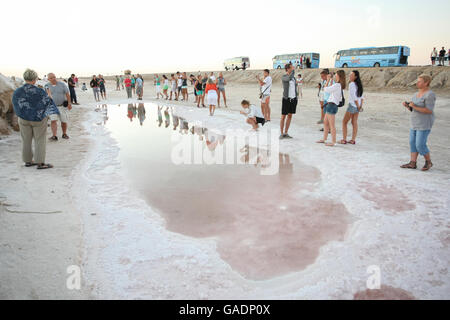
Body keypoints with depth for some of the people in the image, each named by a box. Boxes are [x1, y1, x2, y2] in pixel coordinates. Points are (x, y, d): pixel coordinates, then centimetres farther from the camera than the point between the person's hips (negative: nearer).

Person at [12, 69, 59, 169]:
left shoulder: (17, 92, -6)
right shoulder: (39, 91, -18)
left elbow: (17, 107, 3)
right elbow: (48, 102, -7)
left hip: (23, 119, 4)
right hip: (38, 119, -4)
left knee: (26, 140, 14)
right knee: (40, 141, 2)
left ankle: (28, 161, 21)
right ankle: (40, 163, 0)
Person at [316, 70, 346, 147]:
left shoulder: (337, 85, -16)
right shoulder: (339, 86, 13)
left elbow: (325, 89, -13)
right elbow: (330, 89, 25)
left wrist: (328, 80, -2)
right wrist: (331, 80, 19)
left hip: (332, 105, -10)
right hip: (330, 105, 10)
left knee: (332, 125, -6)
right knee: (325, 122, 18)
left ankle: (333, 142, -1)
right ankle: (324, 139, 27)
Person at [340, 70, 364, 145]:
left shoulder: (352, 84, -15)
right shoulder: (359, 84, 11)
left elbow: (354, 97, -17)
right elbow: (361, 97, 10)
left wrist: (358, 106, -10)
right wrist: (361, 106, 5)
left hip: (352, 105, -8)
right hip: (357, 106, 8)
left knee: (344, 122, 2)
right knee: (354, 123, 9)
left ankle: (344, 140, 1)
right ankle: (353, 140, 10)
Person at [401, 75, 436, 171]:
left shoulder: (430, 95, -17)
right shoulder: (417, 94, 10)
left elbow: (429, 111, -22)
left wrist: (415, 107, -25)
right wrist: (407, 105, -6)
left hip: (424, 124, -9)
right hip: (416, 123, 9)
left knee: (420, 145, -7)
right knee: (413, 143, 7)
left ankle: (428, 162, 13)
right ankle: (412, 163, 12)